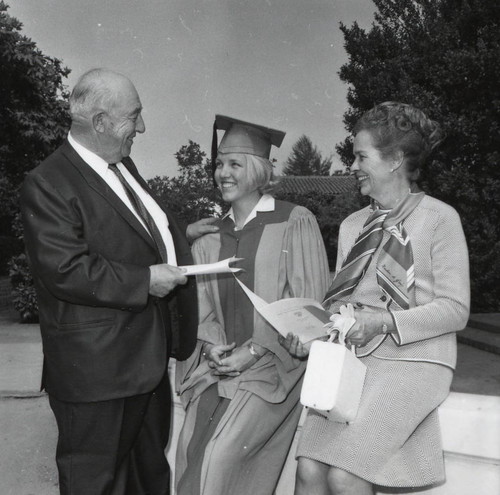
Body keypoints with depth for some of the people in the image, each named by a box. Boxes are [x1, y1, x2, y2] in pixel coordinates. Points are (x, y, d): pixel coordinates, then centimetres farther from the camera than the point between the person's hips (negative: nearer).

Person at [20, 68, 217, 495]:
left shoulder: (122, 164, 10)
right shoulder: (47, 184, -18)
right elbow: (65, 271, -26)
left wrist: (179, 234, 12)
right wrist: (144, 281, -23)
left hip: (149, 353, 9)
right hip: (96, 369, -8)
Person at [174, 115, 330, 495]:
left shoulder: (296, 223, -4)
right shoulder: (211, 235, 12)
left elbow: (309, 306, -8)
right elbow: (202, 303, 13)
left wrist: (252, 351, -12)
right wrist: (212, 346, -6)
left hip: (274, 363, -4)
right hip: (218, 364, 5)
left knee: (219, 458, -16)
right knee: (191, 450, -8)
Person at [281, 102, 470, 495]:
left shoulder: (439, 218, -4)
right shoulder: (352, 226, 14)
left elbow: (455, 308, -7)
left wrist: (382, 321, -19)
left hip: (411, 362, -5)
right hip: (351, 360, 5)